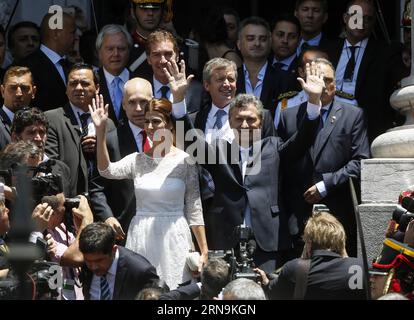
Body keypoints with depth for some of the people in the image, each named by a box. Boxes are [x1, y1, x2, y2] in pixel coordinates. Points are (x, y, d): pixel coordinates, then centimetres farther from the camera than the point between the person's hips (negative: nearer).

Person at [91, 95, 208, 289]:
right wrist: (100, 131, -23)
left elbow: (194, 209, 1)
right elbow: (107, 170, -14)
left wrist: (204, 251, -2)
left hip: (173, 239, -2)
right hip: (141, 238, 2)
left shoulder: (184, 160, -1)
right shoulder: (137, 160, 5)